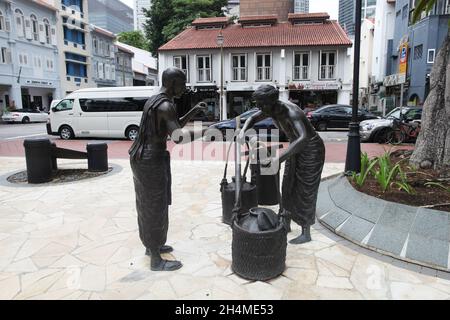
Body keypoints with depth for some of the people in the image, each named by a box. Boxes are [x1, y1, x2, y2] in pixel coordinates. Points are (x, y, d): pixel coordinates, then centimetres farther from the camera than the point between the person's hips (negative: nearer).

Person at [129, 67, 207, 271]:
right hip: (152, 161, -10)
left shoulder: (154, 101, 13)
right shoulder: (166, 106, -19)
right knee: (155, 208, 1)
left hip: (141, 157, 10)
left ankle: (151, 246, 38)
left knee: (147, 205, 21)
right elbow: (178, 138, -28)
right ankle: (156, 261, 15)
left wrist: (194, 111, 12)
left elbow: (174, 127, 19)